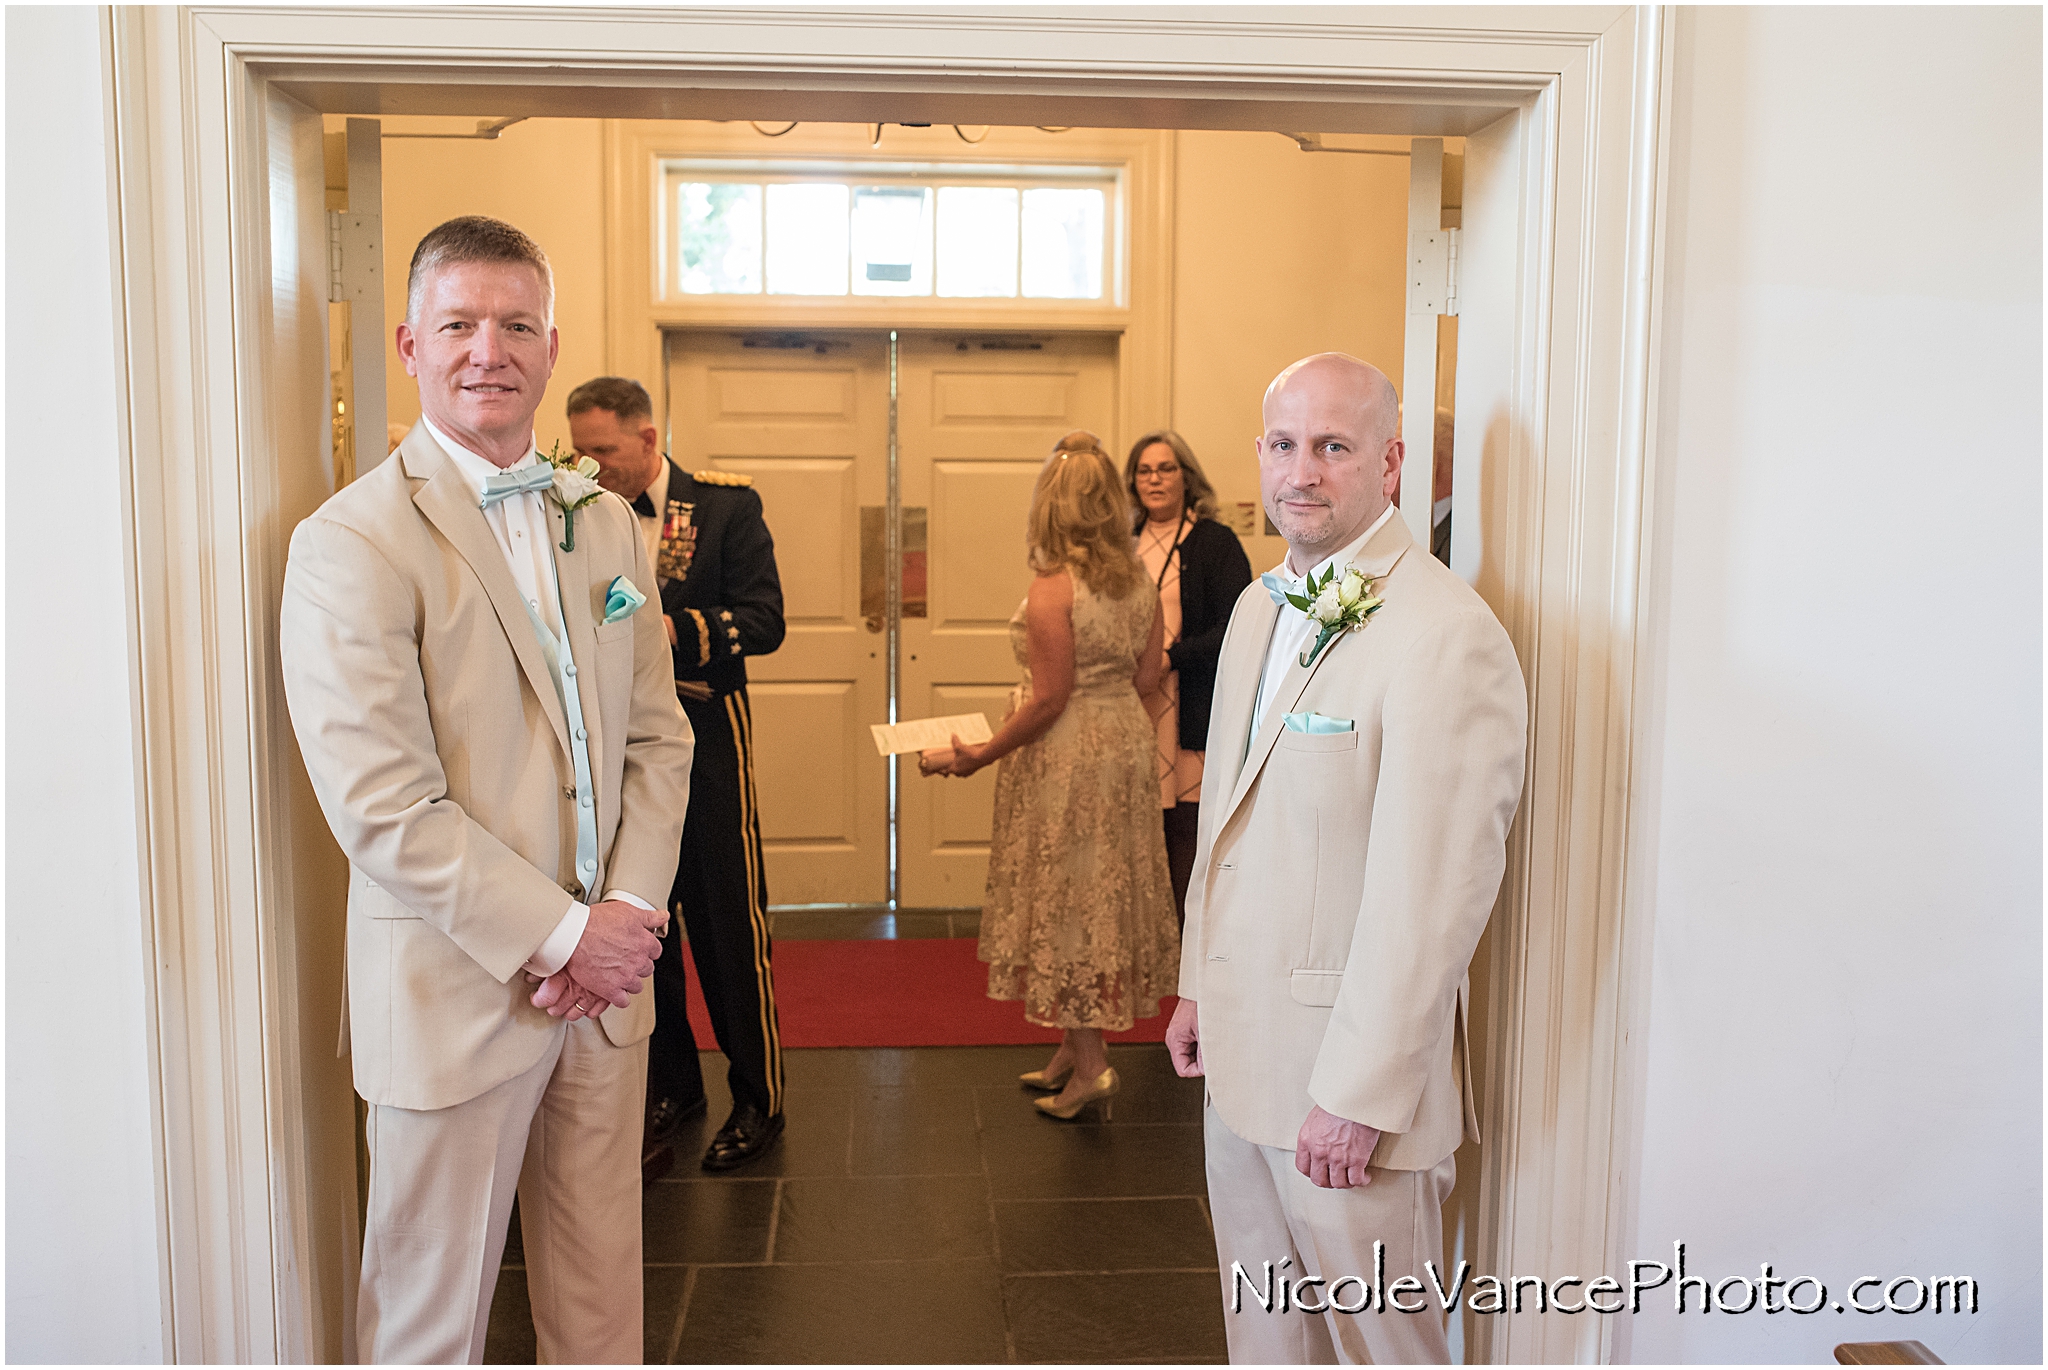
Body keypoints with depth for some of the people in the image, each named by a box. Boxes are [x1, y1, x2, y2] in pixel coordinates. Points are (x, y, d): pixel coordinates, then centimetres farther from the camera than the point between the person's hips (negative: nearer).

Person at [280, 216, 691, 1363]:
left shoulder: (608, 523, 9)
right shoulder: (352, 543, -11)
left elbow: (659, 738, 8)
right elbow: (382, 806, -17)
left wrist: (629, 911, -6)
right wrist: (561, 934, -16)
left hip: (607, 976, 5)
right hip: (456, 996, -5)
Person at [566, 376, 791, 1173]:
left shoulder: (727, 504, -4)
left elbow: (764, 621, -11)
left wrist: (670, 628, -25)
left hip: (705, 747, -3)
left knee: (729, 927, 3)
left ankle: (758, 1099, 18)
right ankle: (670, 1085, 30)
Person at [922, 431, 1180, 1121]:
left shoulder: (1053, 588, -19)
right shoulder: (1138, 579, 2)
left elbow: (1048, 701, -20)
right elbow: (1147, 676, 8)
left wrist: (979, 755, -11)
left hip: (1066, 755, -7)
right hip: (1126, 742, 7)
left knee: (1067, 902, 3)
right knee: (1104, 897, 14)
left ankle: (1090, 1065, 9)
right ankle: (1077, 1047, 26)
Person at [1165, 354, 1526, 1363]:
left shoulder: (1447, 636, -20)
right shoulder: (1260, 606, 9)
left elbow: (1433, 893, -22)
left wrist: (1360, 1095, -20)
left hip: (1355, 1063, -8)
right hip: (1241, 1050, 8)